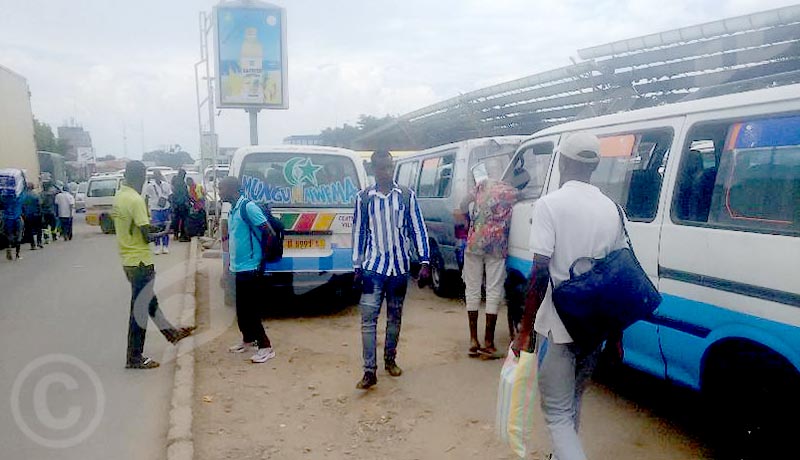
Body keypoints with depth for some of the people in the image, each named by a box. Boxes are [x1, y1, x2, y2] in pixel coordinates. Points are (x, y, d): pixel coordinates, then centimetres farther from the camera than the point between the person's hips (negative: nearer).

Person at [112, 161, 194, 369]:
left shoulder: (119, 196, 4)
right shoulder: (136, 200, -22)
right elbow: (147, 236, -22)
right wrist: (162, 234, -2)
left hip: (128, 260, 9)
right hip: (140, 261, -9)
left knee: (149, 300, 21)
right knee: (140, 310, 1)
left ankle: (170, 332, 38)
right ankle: (135, 358, 10)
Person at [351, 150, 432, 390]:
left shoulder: (407, 195, 0)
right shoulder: (363, 197, -1)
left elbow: (418, 229, 1)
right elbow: (358, 233, 4)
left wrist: (425, 262, -3)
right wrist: (357, 266, 4)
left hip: (400, 267, 1)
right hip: (373, 267, -1)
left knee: (394, 317, 13)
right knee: (368, 318, -6)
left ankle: (390, 360, 30)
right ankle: (369, 371, -1)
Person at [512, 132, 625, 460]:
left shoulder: (550, 204, -13)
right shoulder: (610, 208, 6)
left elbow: (540, 273, -18)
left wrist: (524, 330, -11)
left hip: (557, 326, -6)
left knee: (557, 412, 3)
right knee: (572, 402, 24)